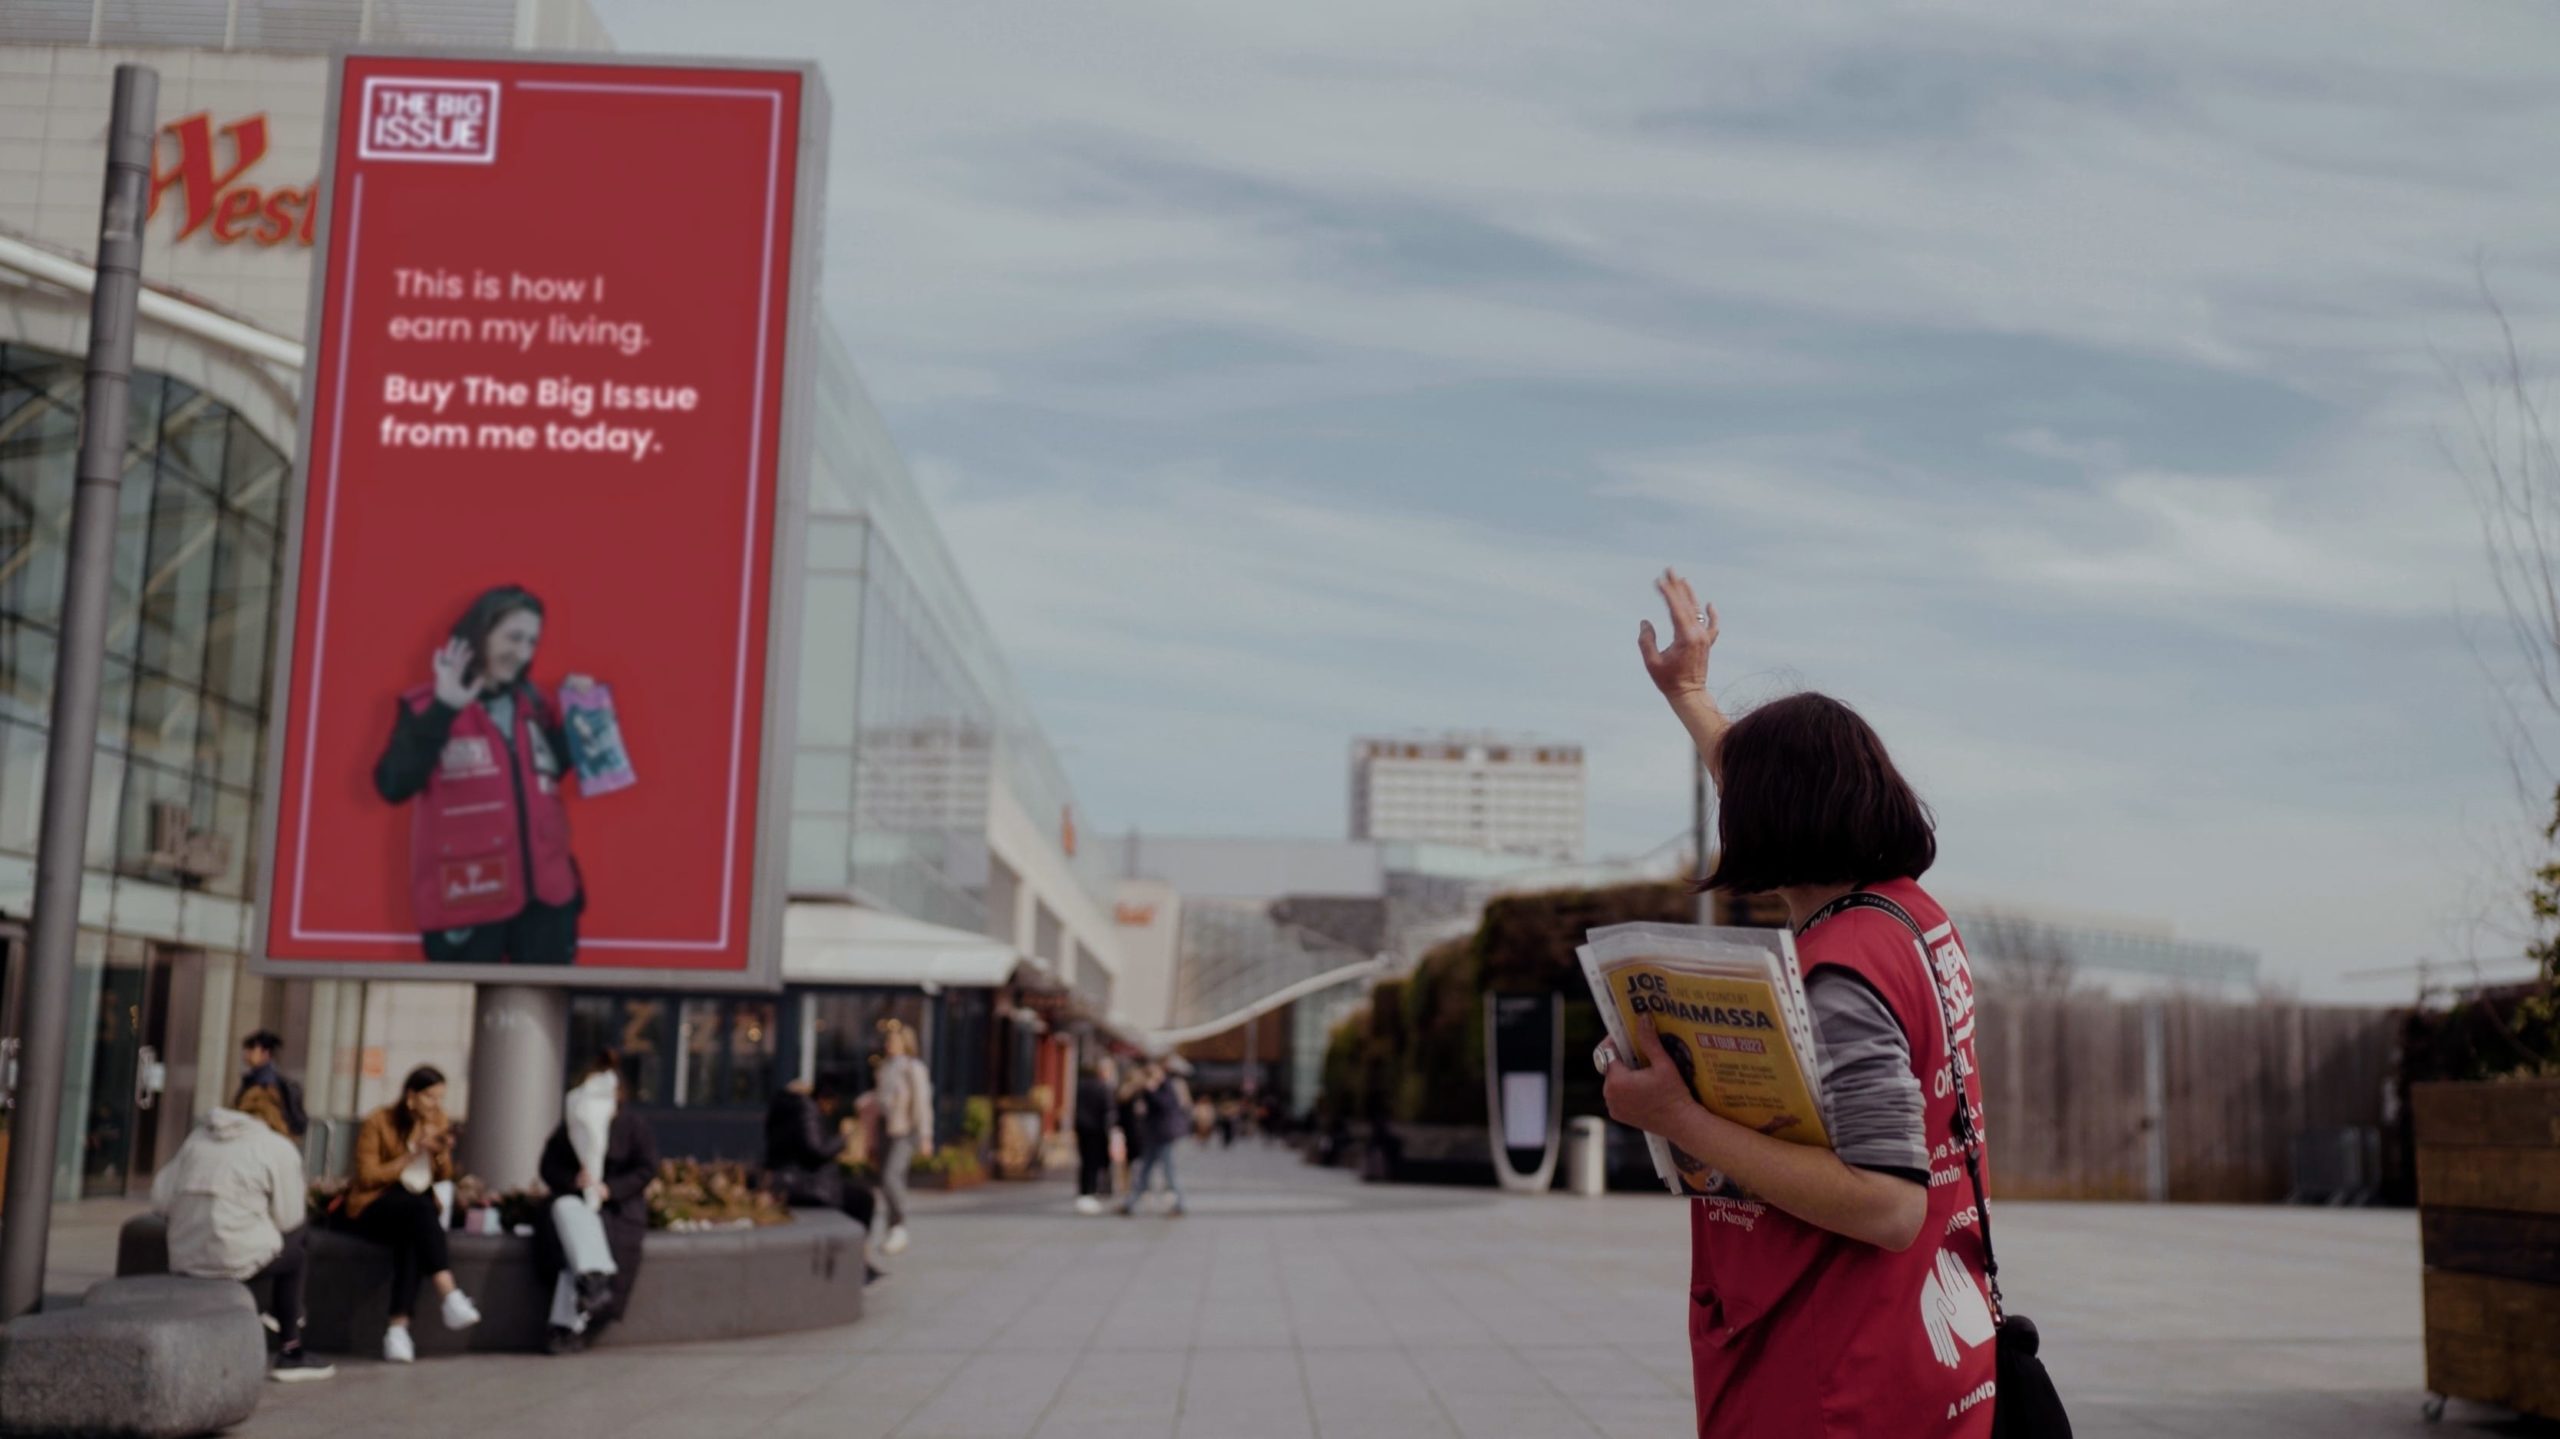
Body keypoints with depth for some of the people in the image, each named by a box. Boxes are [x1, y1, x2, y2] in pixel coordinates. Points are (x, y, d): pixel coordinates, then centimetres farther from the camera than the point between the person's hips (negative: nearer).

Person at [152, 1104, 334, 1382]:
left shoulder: (198, 1137, 11)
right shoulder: (281, 1149, -4)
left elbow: (161, 1199, 7)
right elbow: (286, 1219, -1)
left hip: (184, 1260, 6)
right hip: (236, 1260, -6)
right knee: (293, 1254, 24)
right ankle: (290, 1354, 25)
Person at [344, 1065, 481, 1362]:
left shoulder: (439, 1122, 7)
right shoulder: (378, 1122, -7)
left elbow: (443, 1178, 13)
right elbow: (367, 1177, -11)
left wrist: (442, 1154, -9)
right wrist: (413, 1153, -15)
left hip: (419, 1209, 4)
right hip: (375, 1208, -4)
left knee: (412, 1236, -34)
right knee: (421, 1208, -37)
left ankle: (398, 1328, -41)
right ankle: (450, 1296, -48)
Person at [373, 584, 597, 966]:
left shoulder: (534, 705, 14)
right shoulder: (428, 707, -4)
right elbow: (393, 786, -17)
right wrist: (443, 711, -24)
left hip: (545, 892, 5)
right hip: (467, 899, -5)